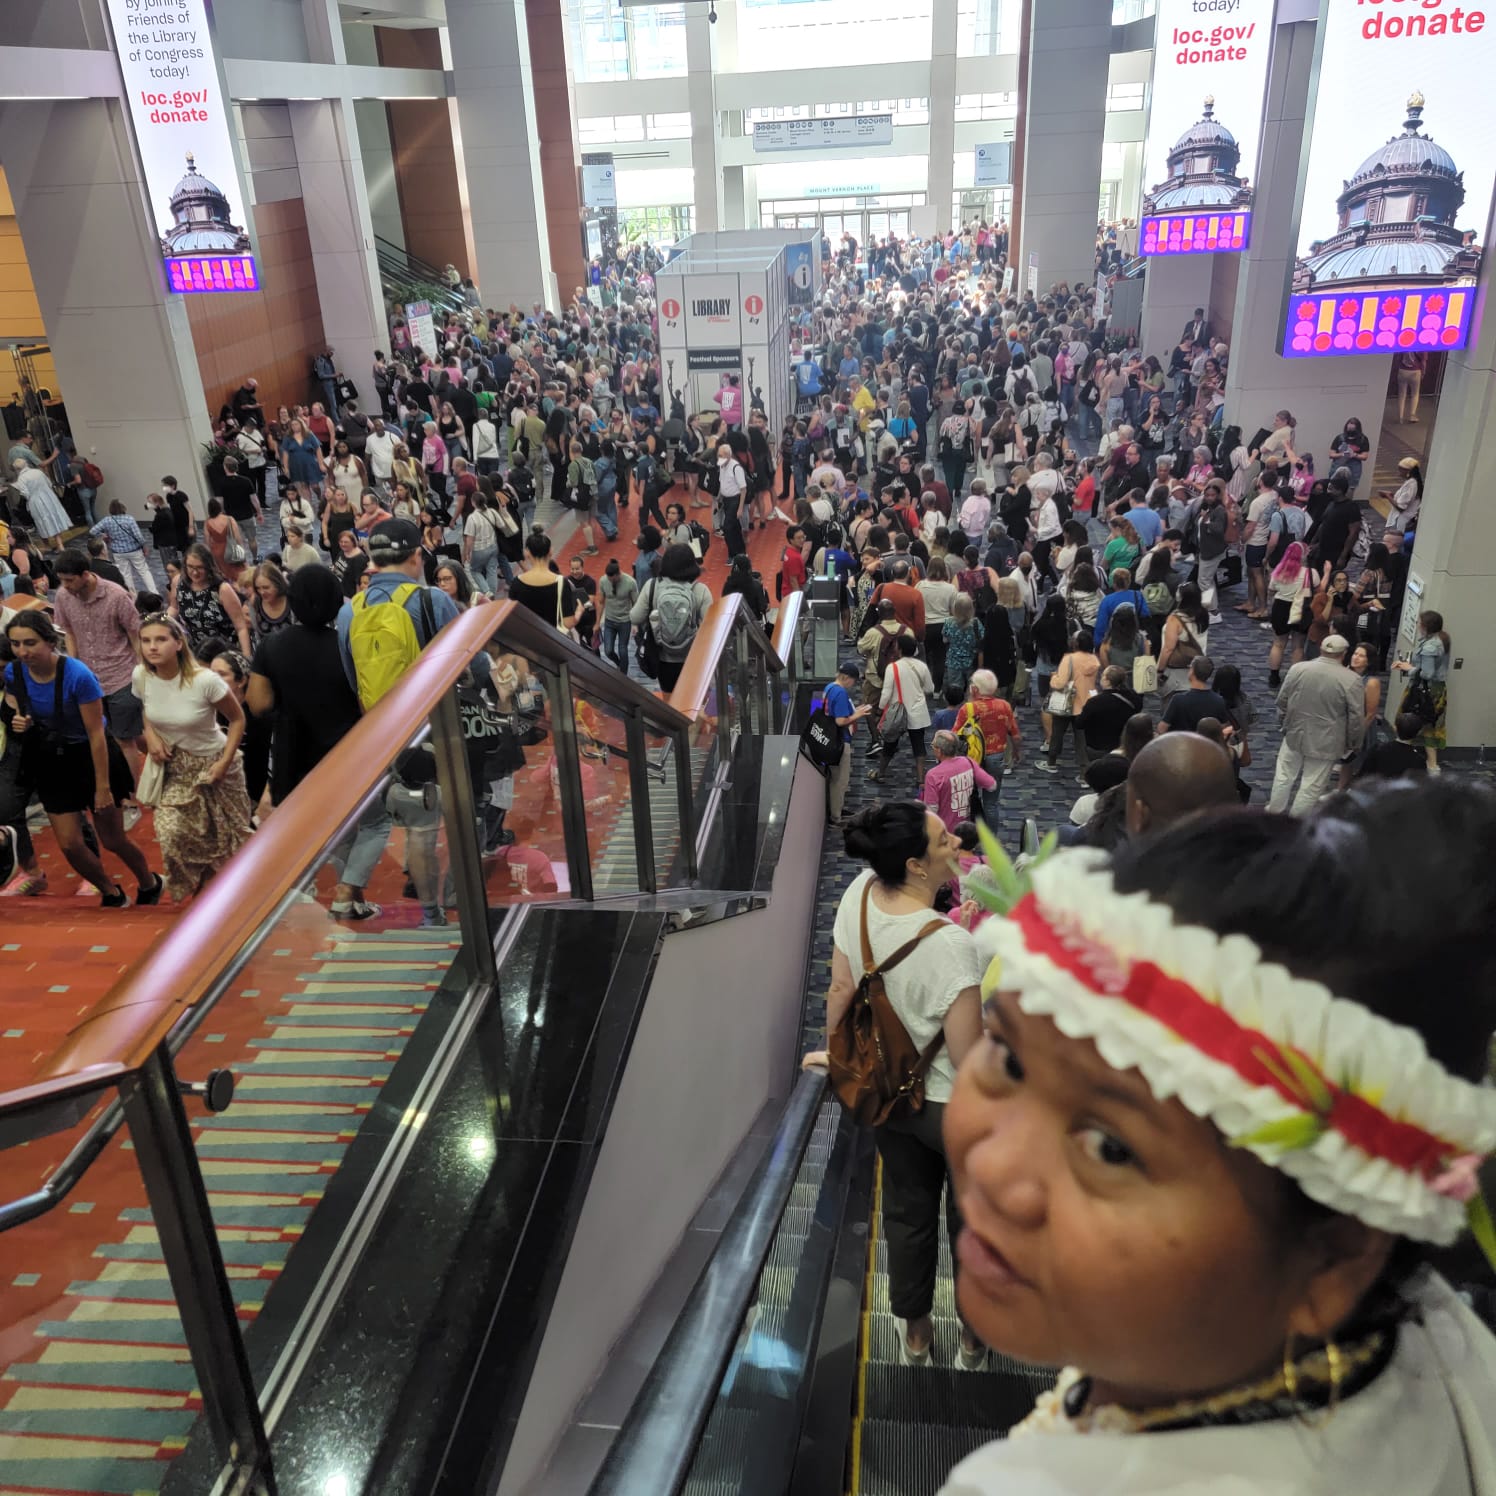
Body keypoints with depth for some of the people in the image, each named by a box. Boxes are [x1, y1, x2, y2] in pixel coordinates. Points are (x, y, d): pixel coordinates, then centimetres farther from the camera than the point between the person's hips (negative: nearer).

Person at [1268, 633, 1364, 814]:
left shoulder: (1297, 669, -6)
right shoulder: (1351, 681, -16)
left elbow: (1281, 701, 4)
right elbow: (1357, 718, -11)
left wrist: (1285, 723, 21)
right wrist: (1353, 743, 4)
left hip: (1295, 734, 3)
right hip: (1325, 742, -3)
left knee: (1283, 777, 21)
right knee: (1311, 787, 9)